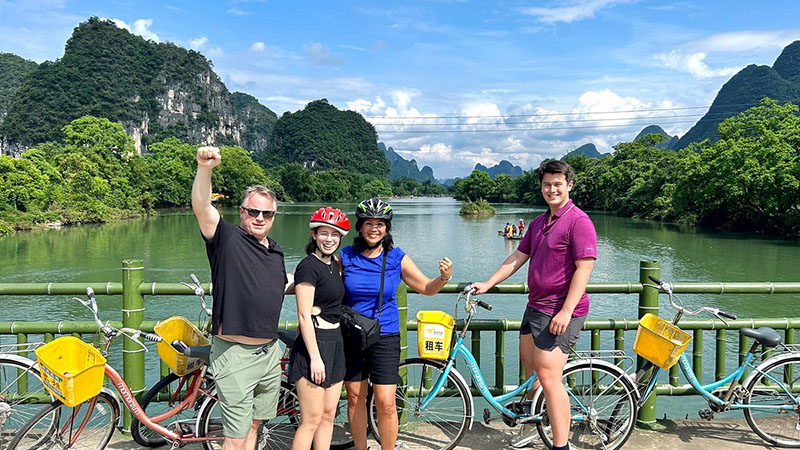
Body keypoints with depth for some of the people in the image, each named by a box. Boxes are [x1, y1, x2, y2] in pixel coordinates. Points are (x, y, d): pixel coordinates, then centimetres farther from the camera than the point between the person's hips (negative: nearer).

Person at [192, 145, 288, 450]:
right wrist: (204, 168, -41)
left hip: (269, 353, 6)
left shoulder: (276, 253, 11)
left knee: (254, 425, 20)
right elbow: (201, 207, -26)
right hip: (235, 355, -6)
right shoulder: (227, 238, -8)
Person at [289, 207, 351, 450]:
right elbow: (304, 316, -17)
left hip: (335, 342, 9)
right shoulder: (309, 266, -14)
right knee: (312, 420, -3)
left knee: (329, 415, 14)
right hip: (314, 343, -9)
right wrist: (315, 357, -19)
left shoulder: (334, 263, 12)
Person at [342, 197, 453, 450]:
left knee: (385, 403, -5)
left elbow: (426, 288, 1)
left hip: (385, 337, -1)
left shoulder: (396, 258, -4)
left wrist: (444, 277, -19)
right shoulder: (346, 256, -2)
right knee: (354, 397, 11)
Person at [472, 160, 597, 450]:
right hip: (535, 306, 9)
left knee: (548, 377, -12)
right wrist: (487, 284, 11)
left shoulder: (578, 221, -13)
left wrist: (566, 311, -24)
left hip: (560, 312, -9)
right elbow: (518, 257, 18)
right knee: (529, 365, 21)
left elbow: (584, 268, -19)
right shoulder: (538, 223, 14)